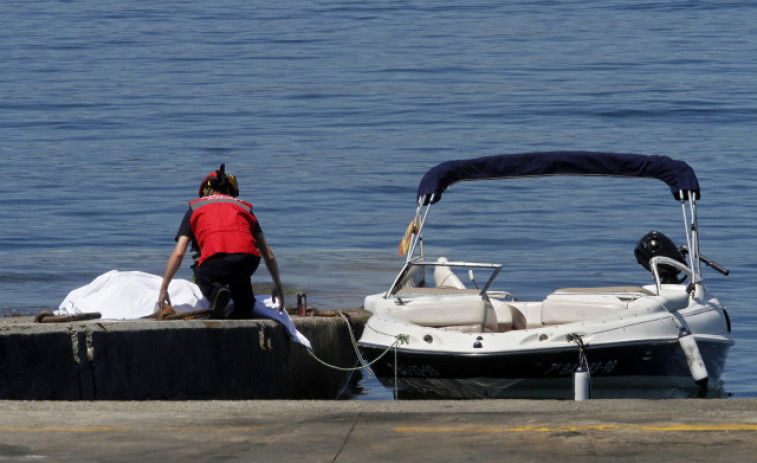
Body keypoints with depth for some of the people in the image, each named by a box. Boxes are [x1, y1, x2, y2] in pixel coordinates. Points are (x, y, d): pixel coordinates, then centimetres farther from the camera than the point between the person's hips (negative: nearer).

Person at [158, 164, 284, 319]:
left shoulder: (195, 208, 26)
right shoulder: (244, 207, 31)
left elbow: (178, 253, 16)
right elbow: (268, 255, 31)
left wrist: (163, 289, 24)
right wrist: (278, 286, 43)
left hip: (214, 263, -2)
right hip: (248, 262, 2)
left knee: (203, 276, 32)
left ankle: (214, 290, -2)